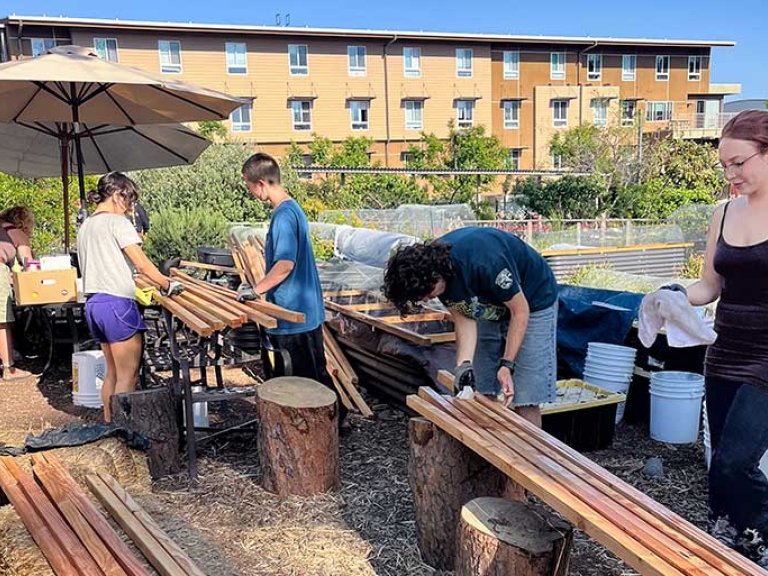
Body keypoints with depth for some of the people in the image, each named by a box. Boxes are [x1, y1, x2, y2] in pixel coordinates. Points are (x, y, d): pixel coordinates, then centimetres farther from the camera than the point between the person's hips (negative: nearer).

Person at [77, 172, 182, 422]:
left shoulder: (85, 226, 18)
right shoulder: (117, 222, -8)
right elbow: (142, 264, -14)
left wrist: (134, 285, 22)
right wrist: (168, 284, -2)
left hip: (93, 303, 9)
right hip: (117, 303, -9)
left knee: (112, 372, 16)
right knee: (128, 374, -4)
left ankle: (108, 423, 20)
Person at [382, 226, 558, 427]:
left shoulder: (484, 263, -38)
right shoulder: (429, 267, -16)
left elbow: (520, 310, -25)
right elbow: (463, 318, -10)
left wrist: (507, 365, -27)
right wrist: (464, 364, -24)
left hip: (532, 302, -6)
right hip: (490, 307, 7)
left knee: (524, 401, -10)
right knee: (483, 393, 5)